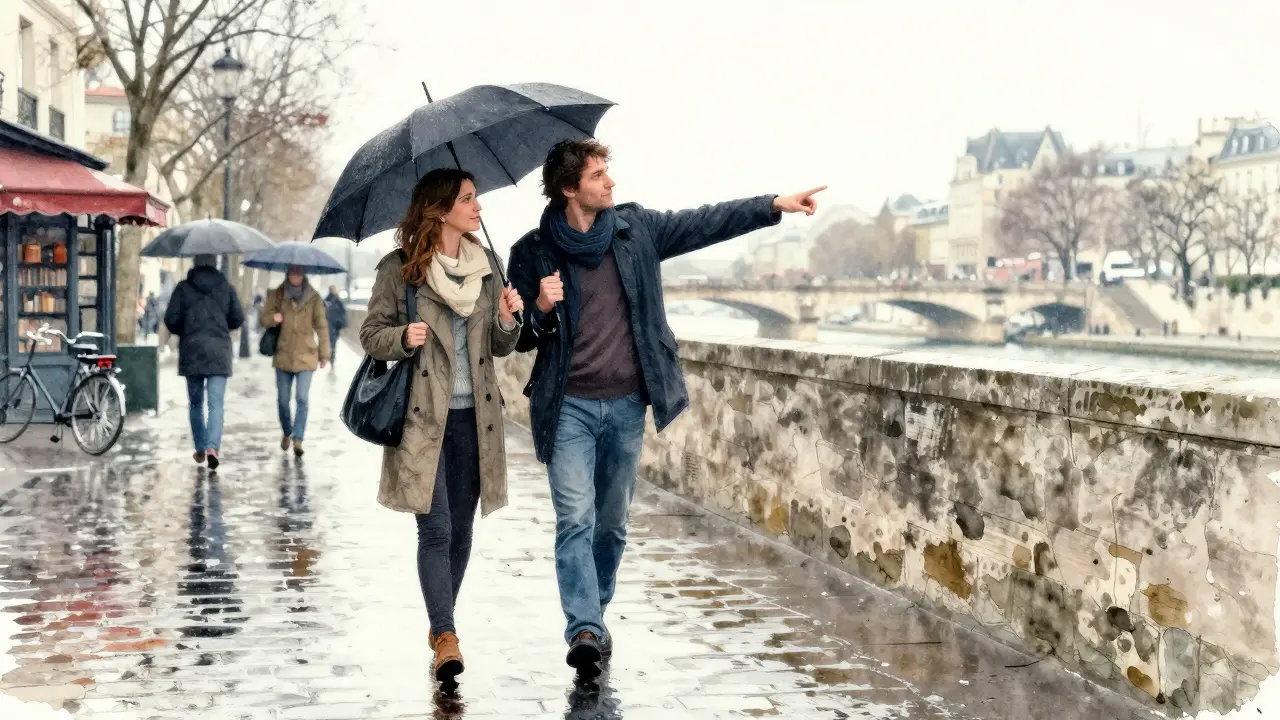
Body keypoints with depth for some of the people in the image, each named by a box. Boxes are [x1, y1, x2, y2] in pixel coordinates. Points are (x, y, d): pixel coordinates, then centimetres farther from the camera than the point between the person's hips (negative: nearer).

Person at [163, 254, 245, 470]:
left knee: (195, 403, 14)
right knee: (216, 403, -5)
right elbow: (238, 319, 3)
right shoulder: (226, 288, 2)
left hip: (191, 352, 0)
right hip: (219, 352, 0)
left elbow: (171, 319, -5)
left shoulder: (184, 288, -2)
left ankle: (200, 449, 19)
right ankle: (212, 446, -24)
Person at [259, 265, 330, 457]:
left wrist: (324, 354, 2)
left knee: (302, 399, -12)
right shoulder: (277, 295, 4)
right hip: (283, 355, 2)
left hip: (306, 357, -2)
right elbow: (262, 320, 6)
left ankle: (298, 439, -11)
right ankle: (287, 433, 30)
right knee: (282, 400, 8)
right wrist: (273, 318, -18)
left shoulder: (313, 297, 1)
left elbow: (321, 326, 3)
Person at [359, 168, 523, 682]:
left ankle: (441, 626, 25)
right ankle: (446, 638, -9)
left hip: (473, 415, 4)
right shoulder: (399, 269, -4)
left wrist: (507, 321, -9)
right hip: (423, 414, -4)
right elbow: (371, 334, 1)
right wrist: (403, 337, -19)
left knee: (461, 527, 10)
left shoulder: (488, 265, 8)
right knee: (435, 528, -10)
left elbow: (499, 348, 12)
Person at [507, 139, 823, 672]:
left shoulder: (634, 228, 4)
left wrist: (776, 205, 4)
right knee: (576, 518, -13)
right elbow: (519, 338, 2)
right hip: (569, 407, -3)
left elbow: (704, 224, 8)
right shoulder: (533, 252, -3)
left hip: (627, 404, 3)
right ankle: (584, 629, -17)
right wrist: (542, 309, -19)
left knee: (612, 522, 12)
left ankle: (595, 617, 28)